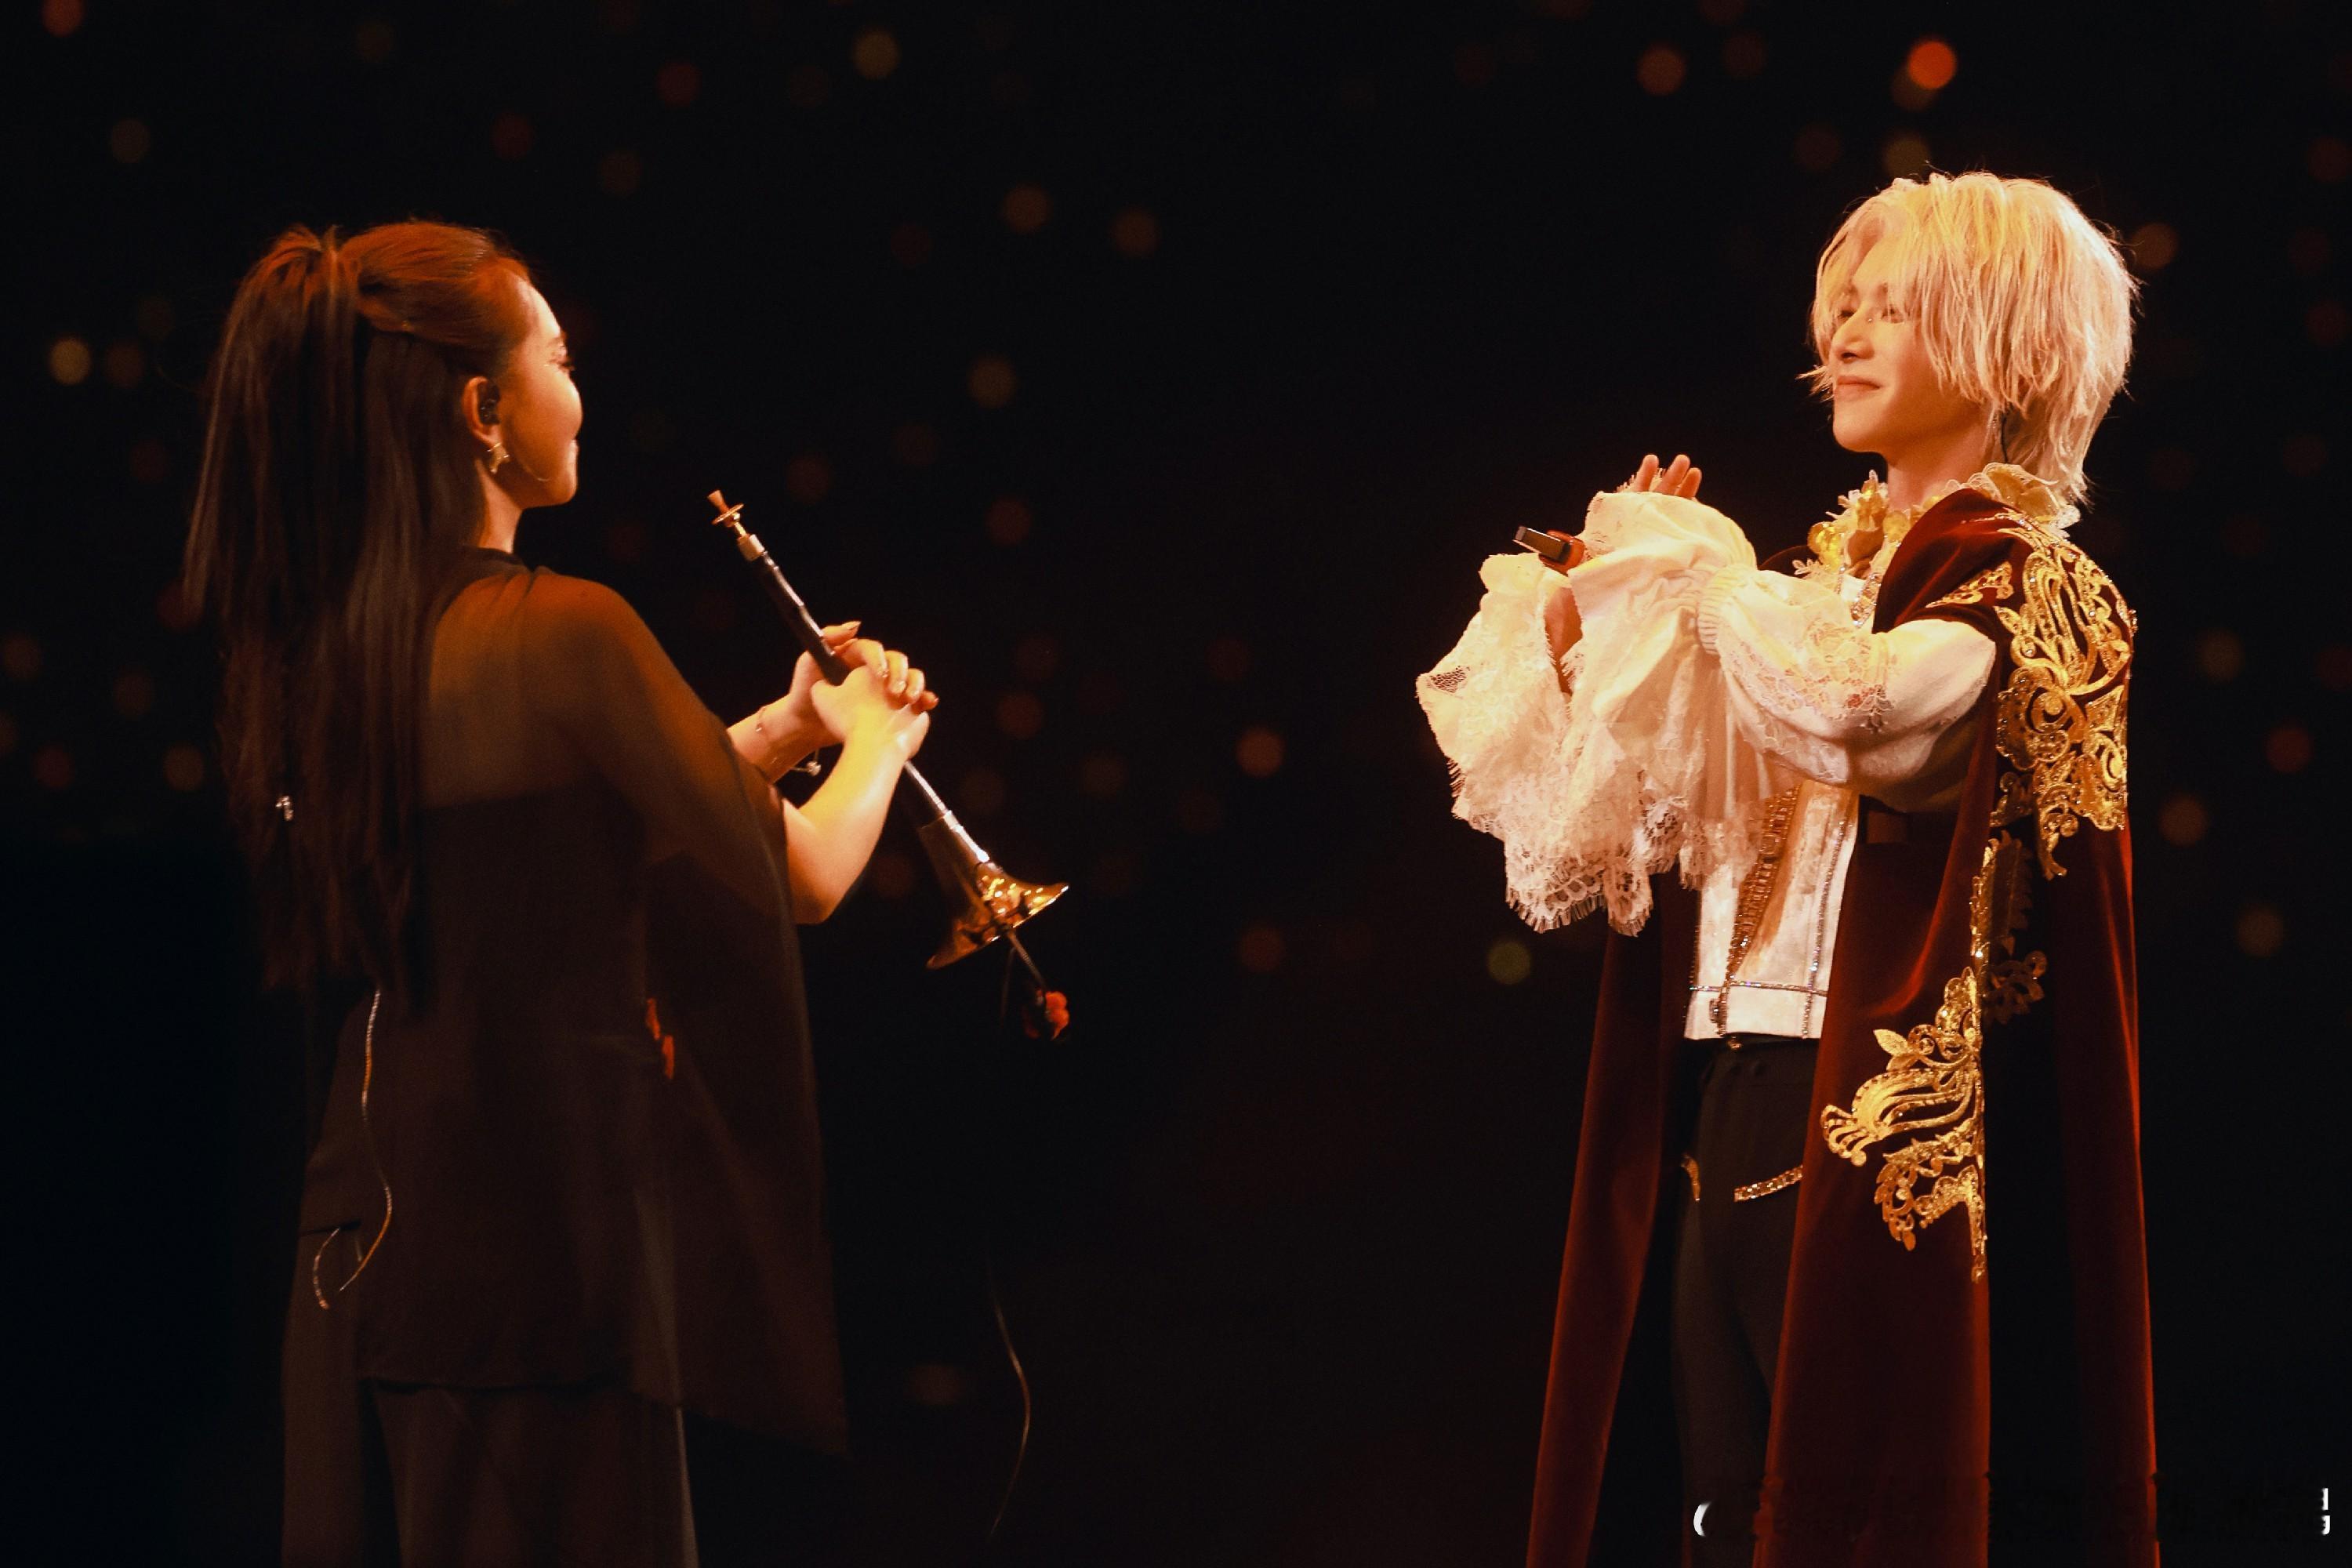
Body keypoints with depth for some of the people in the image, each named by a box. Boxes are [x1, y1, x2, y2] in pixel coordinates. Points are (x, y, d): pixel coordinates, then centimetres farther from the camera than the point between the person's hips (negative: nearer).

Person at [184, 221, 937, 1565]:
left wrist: (785, 731, 21)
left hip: (359, 1243, 8)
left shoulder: (311, 656, 6)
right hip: (540, 1252, -8)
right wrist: (880, 737, 12)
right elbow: (803, 879, -8)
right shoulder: (563, 635, -17)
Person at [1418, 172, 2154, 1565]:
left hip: (1882, 1124, -7)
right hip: (1731, 1098, 7)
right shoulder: (1831, 571, 17)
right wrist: (1592, 617, 4)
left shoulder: (2024, 588, -3)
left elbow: (1851, 711, -25)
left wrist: (1678, 561, -10)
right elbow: (1622, 815, 19)